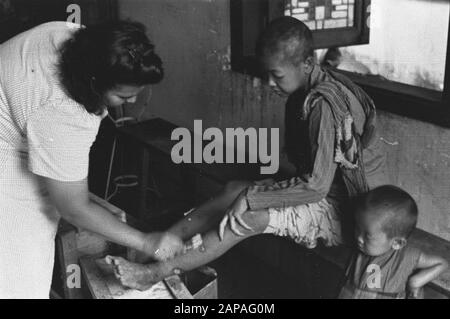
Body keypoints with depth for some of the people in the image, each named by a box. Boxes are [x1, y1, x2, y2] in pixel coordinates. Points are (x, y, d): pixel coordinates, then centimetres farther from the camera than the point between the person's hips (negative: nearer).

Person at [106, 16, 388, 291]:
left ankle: (157, 273, -17)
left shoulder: (324, 104, -26)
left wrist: (253, 196, -23)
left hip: (343, 211, -9)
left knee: (251, 214, -23)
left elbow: (317, 185, -28)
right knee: (234, 190, -4)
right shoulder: (308, 93, 3)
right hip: (327, 191, 9)